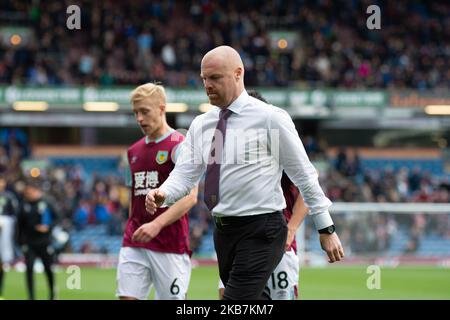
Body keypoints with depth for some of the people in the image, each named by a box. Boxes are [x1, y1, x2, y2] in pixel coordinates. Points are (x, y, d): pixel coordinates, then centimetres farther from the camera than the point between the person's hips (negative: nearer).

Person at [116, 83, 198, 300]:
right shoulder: (134, 151, 15)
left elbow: (190, 197, -16)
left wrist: (157, 224, -26)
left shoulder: (179, 146, -6)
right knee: (127, 297, -5)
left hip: (170, 245, -6)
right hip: (134, 245, 6)